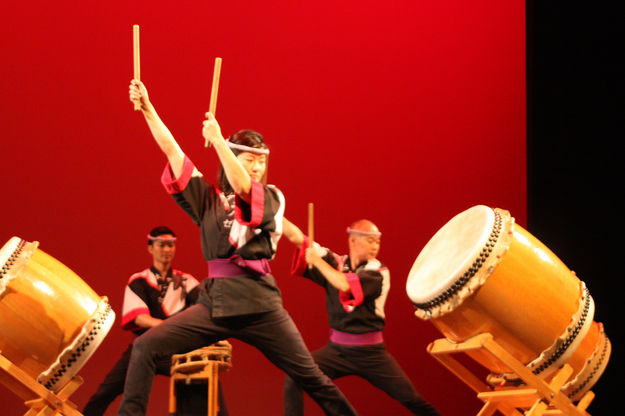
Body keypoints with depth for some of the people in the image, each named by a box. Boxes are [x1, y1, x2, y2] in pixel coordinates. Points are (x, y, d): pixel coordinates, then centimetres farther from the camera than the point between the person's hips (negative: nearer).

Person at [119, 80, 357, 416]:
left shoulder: (272, 198, 6)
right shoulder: (208, 197, 13)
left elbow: (241, 186, -16)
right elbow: (172, 150, 10)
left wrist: (217, 139, -11)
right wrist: (146, 107, 7)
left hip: (259, 305, -2)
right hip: (215, 302, 2)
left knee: (312, 380, -2)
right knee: (145, 347, -10)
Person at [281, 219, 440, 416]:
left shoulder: (378, 272, -8)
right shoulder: (334, 263, 2)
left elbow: (345, 285, -24)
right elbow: (296, 236, 1)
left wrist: (317, 261, -15)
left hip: (370, 353, -2)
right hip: (337, 349, 2)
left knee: (410, 398, -5)